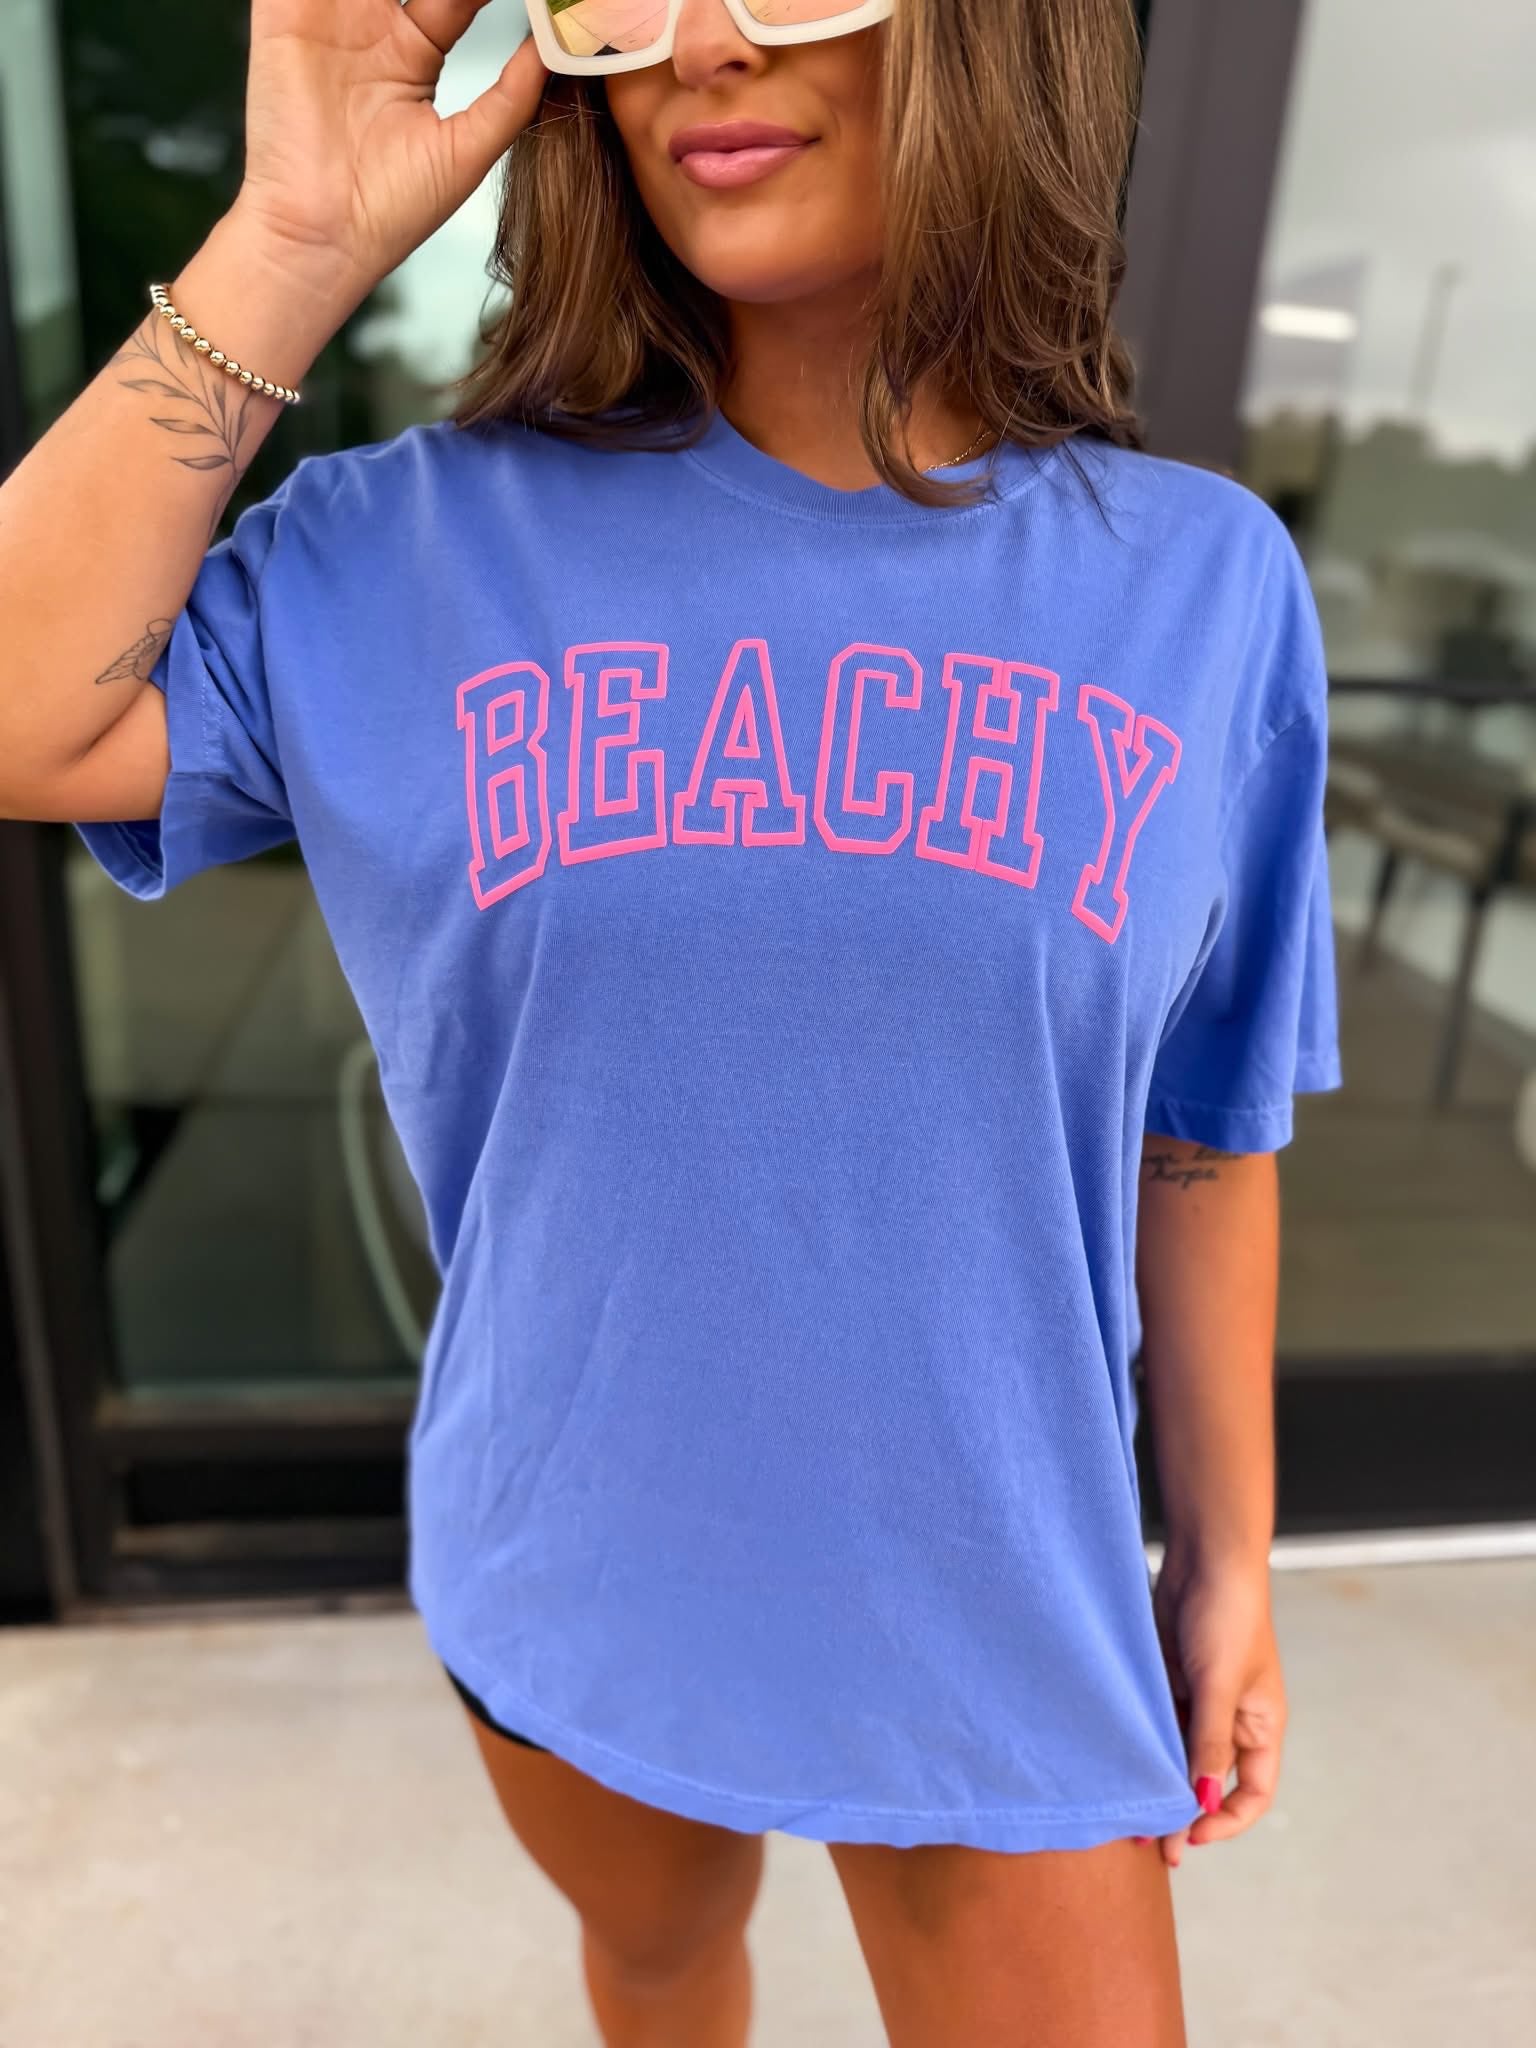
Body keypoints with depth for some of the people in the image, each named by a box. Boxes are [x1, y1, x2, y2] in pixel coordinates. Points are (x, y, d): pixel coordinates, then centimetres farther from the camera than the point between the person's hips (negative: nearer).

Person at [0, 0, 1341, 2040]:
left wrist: (1227, 1551, 5)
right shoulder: (434, 547, -9)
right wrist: (291, 247, -18)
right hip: (572, 1570, 2)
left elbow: (1201, 1137, -4)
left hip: (992, 1606, 0)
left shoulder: (1203, 585, -10)